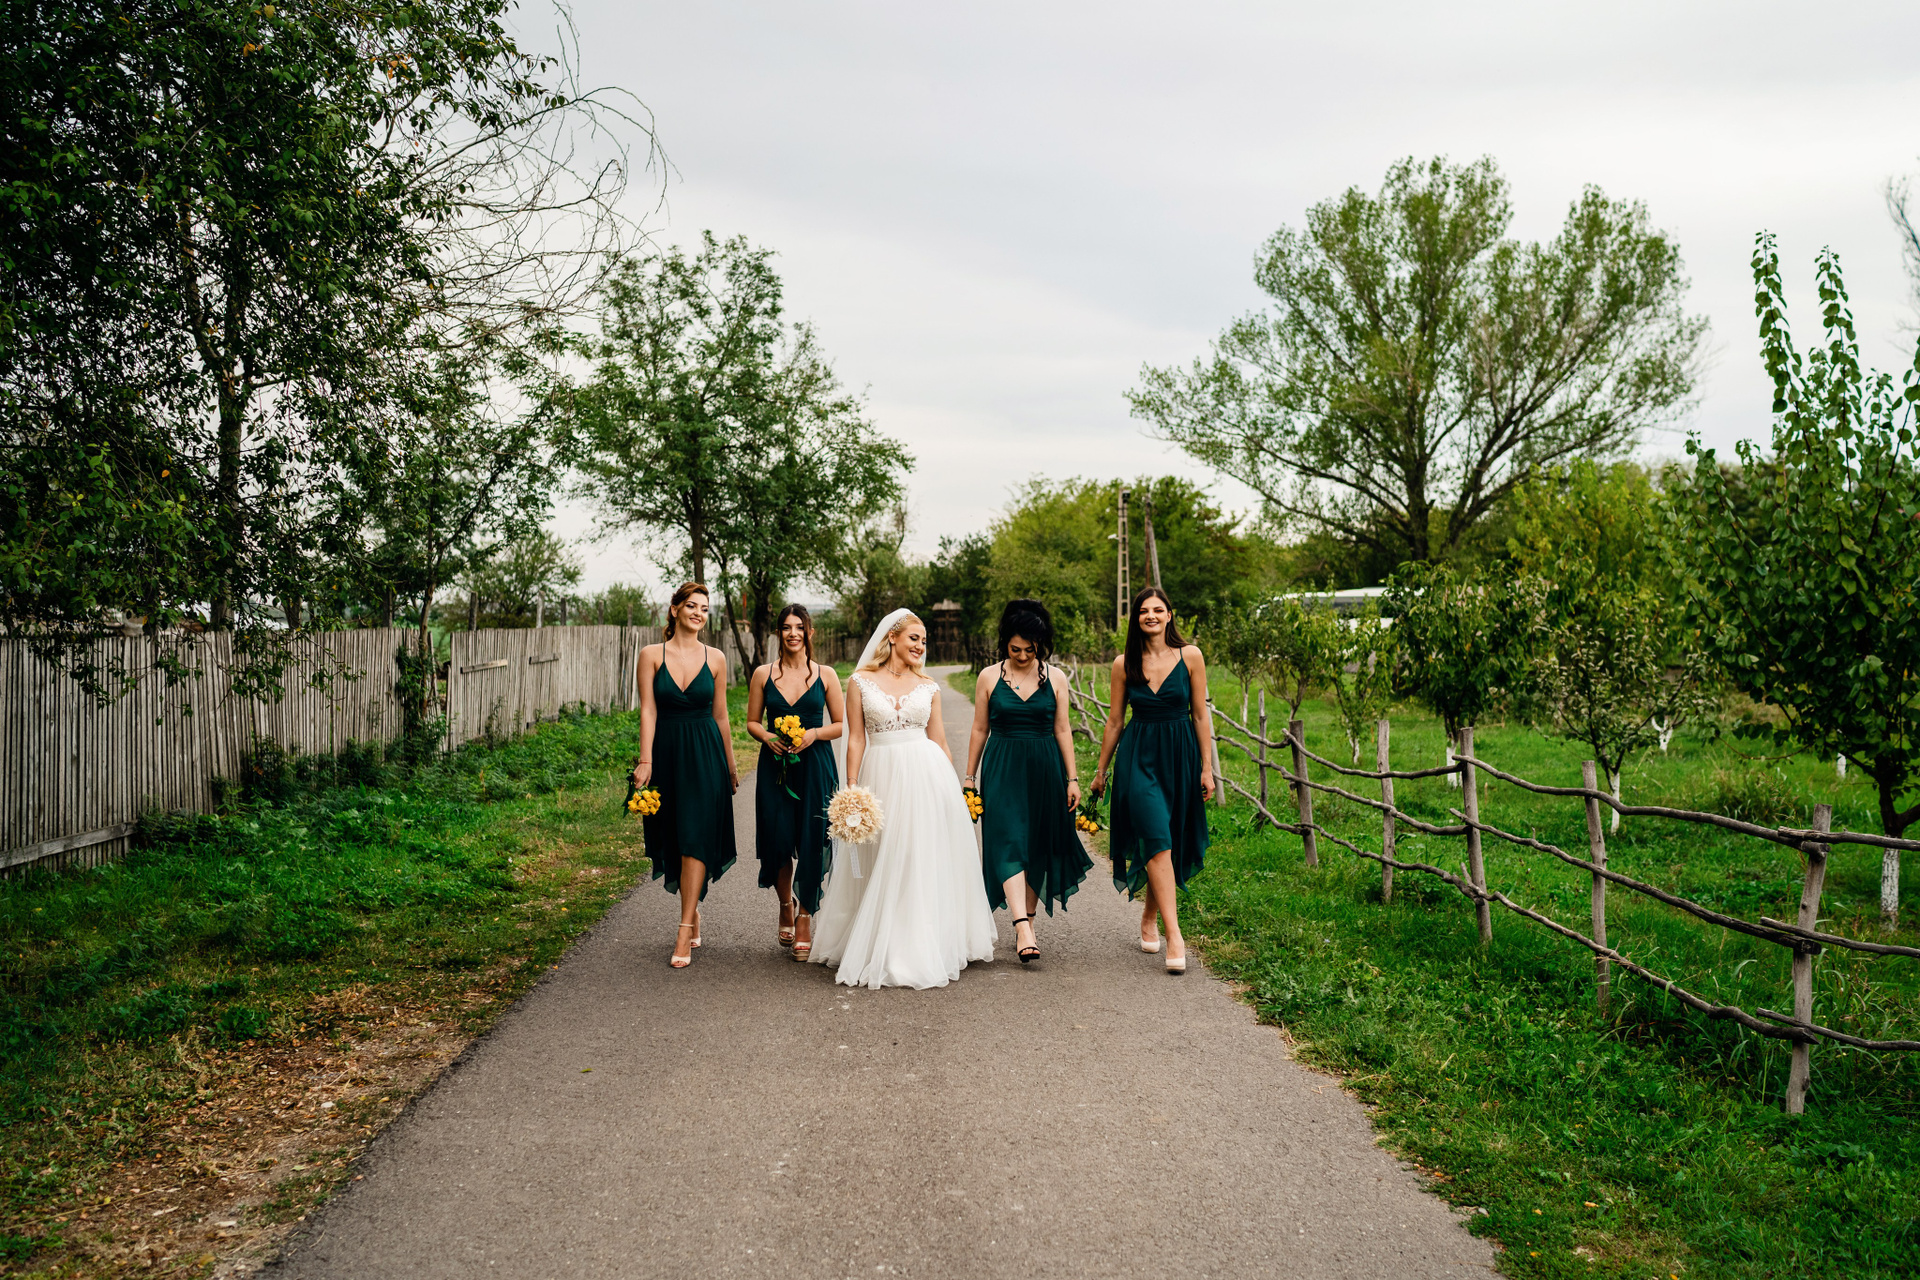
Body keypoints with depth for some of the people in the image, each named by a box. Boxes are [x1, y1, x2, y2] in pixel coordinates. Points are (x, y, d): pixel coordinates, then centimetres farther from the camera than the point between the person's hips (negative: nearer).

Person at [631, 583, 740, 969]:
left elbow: (720, 716, 9)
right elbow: (648, 710, -4)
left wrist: (730, 766, 12)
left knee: (696, 838, -8)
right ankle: (693, 912, 29)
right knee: (674, 838, 8)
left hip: (705, 754, -1)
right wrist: (645, 760, -13)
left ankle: (684, 934, -8)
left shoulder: (715, 658, 3)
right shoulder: (652, 655, 1)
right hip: (666, 752, 1)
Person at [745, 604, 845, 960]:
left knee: (811, 844, -5)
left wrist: (814, 734, -11)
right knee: (778, 842, -3)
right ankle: (786, 908, 26)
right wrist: (768, 737, -9)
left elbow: (841, 724, 7)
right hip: (775, 767, 1)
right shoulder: (764, 675, 6)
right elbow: (752, 721, 12)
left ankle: (804, 919, 11)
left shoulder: (825, 675, 3)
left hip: (815, 766, -1)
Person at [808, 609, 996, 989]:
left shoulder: (928, 687, 9)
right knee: (882, 868, 3)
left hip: (926, 776, 2)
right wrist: (852, 791, -4)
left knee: (924, 863, 2)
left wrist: (953, 787, 9)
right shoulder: (860, 682, 3)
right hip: (881, 776, -1)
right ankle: (881, 951, 14)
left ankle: (922, 950, 11)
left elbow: (939, 741, 11)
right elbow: (855, 740, 1)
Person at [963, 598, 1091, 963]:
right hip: (1003, 769, -1)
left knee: (1038, 845, 5)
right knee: (1009, 843, -13)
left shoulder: (1055, 677, 3)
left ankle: (1027, 923, 16)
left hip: (1045, 769, 2)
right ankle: (1022, 928, -21)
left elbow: (1062, 729, 5)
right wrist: (970, 777, 7)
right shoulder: (989, 677, 2)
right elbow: (980, 730, 7)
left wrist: (1073, 778, 2)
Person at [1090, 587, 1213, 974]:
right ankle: (1174, 935, -15)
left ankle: (1149, 917, 32)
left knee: (1171, 845, 9)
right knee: (1158, 843, -13)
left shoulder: (1190, 656, -1)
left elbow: (1201, 715, 2)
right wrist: (1101, 770, 12)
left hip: (1180, 755, 1)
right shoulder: (1124, 664, 1)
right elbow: (1114, 721, 9)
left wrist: (1206, 768, 1)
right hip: (1139, 757, -1)